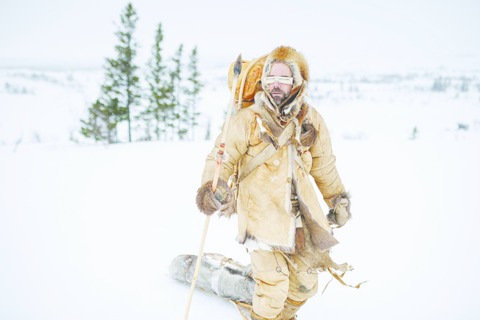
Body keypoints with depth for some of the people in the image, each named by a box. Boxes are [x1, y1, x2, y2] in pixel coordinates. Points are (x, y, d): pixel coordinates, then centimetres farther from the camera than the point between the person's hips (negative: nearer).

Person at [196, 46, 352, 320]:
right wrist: (211, 187, -24)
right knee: (274, 283, -13)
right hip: (261, 212, -4)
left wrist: (338, 197, 23)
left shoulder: (311, 120, 5)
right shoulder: (249, 119, -8)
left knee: (306, 283, 14)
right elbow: (221, 157, -7)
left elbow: (324, 164, 17)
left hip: (300, 213, 5)